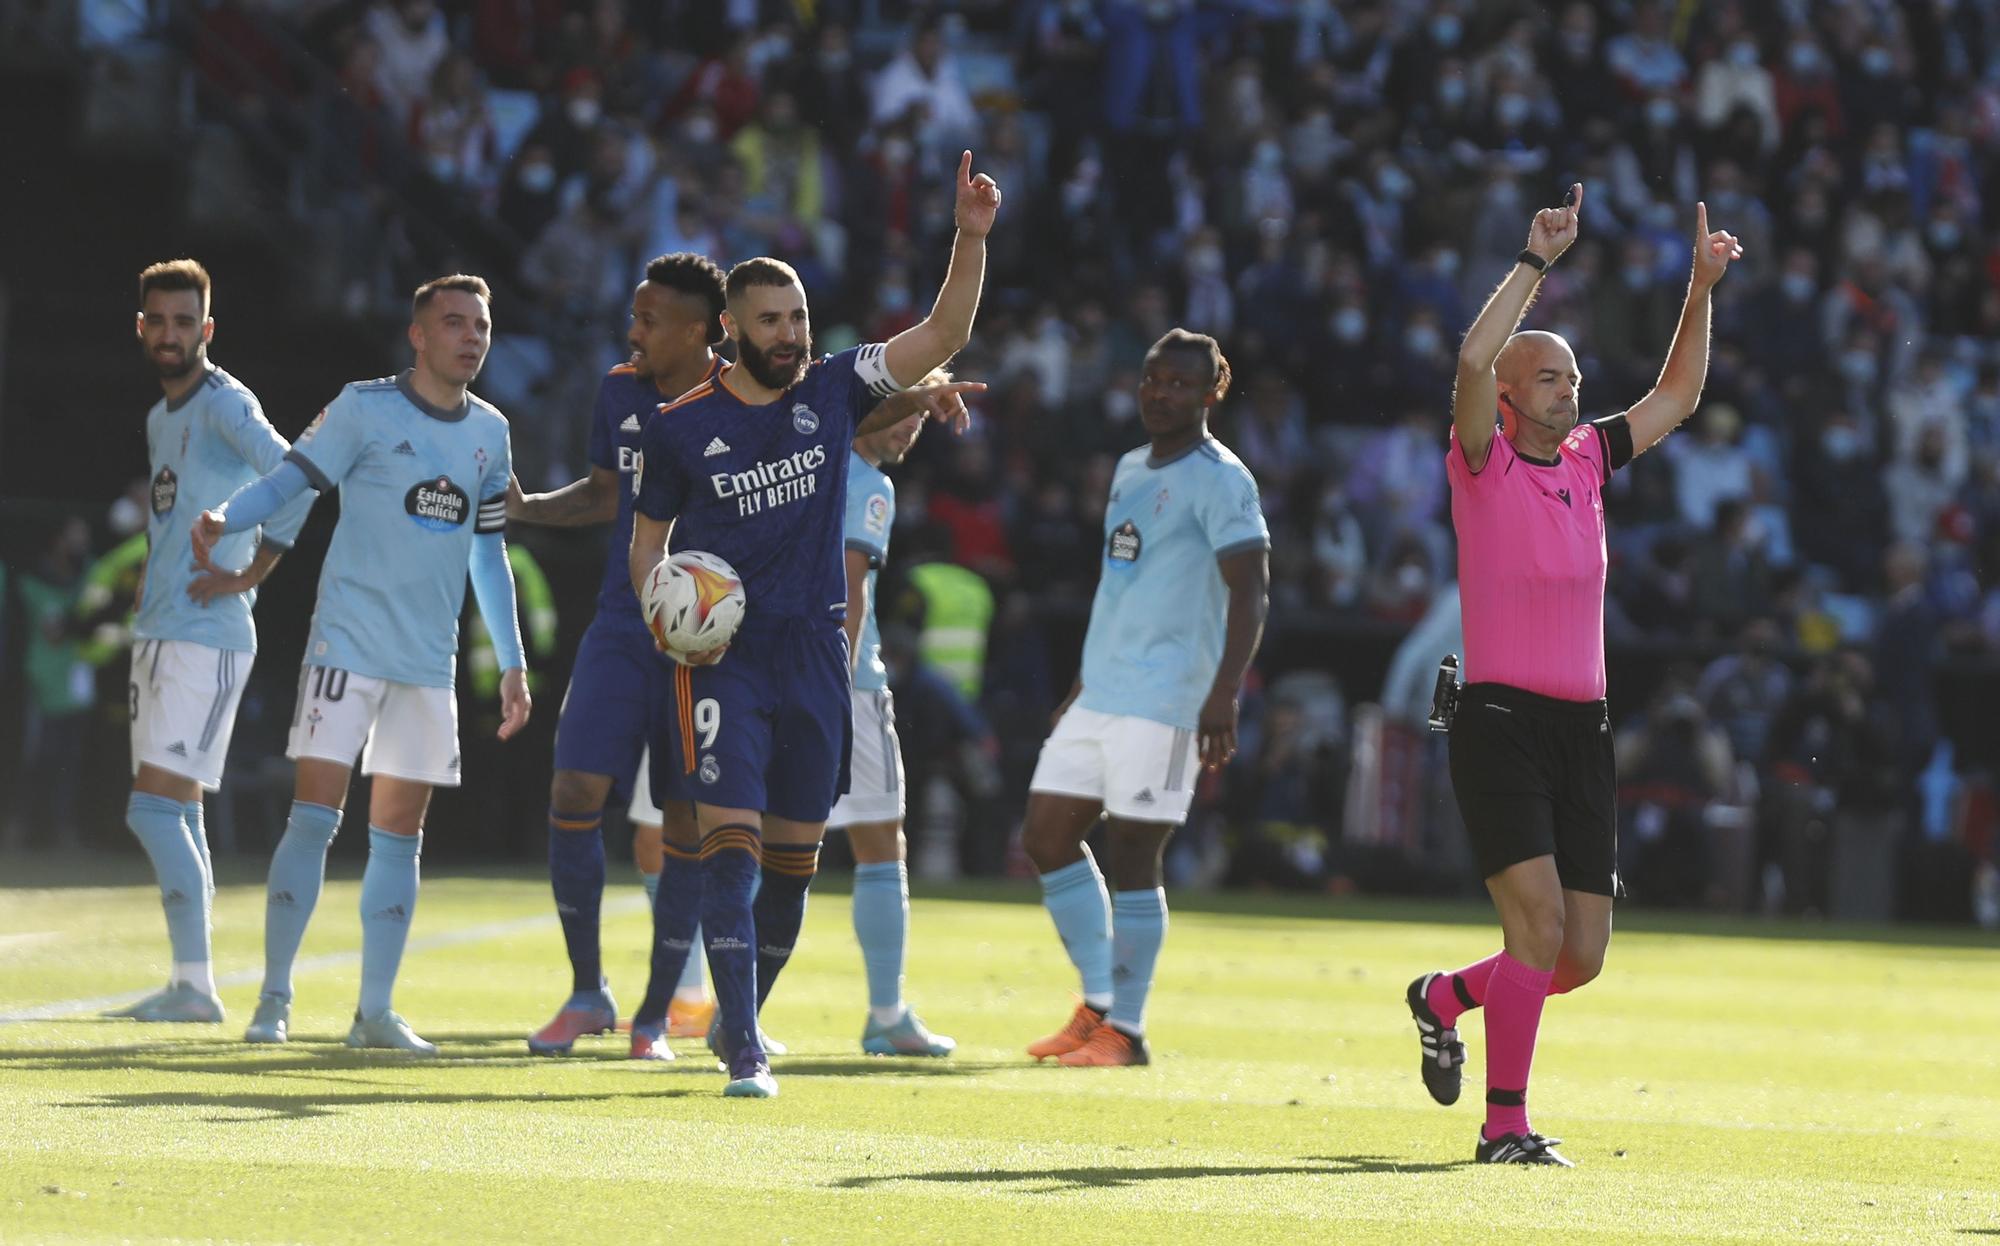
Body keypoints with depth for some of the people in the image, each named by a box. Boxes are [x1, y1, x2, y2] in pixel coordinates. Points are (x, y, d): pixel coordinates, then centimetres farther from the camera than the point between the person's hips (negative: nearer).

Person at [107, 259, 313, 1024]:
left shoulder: (224, 406, -11)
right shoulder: (160, 419, 17)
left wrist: (250, 574, -20)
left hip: (207, 637, -9)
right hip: (158, 634, 9)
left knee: (155, 806, -15)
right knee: (175, 810, 9)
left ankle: (196, 984, -15)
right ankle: (189, 985, 13)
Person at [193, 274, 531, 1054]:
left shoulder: (489, 432, 12)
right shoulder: (365, 408, -3)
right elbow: (290, 479, -7)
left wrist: (512, 664, 19)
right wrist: (223, 516, -28)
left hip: (431, 662, 5)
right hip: (350, 642, -5)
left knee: (400, 832, 6)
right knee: (315, 813, -11)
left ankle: (375, 1011, 12)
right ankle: (273, 1000, -6)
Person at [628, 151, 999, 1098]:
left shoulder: (833, 390, 4)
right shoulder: (680, 429, -2)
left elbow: (944, 334, 0)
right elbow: (647, 540, 9)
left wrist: (972, 238, -13)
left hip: (816, 652, 3)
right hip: (723, 655, -3)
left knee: (795, 858, 8)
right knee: (731, 842, -15)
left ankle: (740, 1016, 27)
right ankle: (743, 1048, -16)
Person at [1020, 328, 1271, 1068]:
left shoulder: (1218, 480, -9)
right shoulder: (1131, 470, 18)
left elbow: (1249, 593, -15)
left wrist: (1223, 696, -24)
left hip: (1163, 701, -9)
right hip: (1100, 694, 9)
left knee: (1132, 854, -7)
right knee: (1046, 837, 8)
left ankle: (1124, 1030, -1)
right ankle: (1099, 1004, 17)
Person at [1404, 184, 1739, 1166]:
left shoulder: (1587, 460, 14)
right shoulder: (1484, 462, -2)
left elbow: (1677, 395, 22)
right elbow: (1475, 357, -19)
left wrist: (1702, 286, 13)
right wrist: (1536, 261, -16)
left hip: (1582, 727, 6)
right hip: (1500, 721, -6)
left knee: (1580, 957, 4)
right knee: (1539, 918, -18)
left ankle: (1444, 998, 32)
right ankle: (1505, 1124, -10)